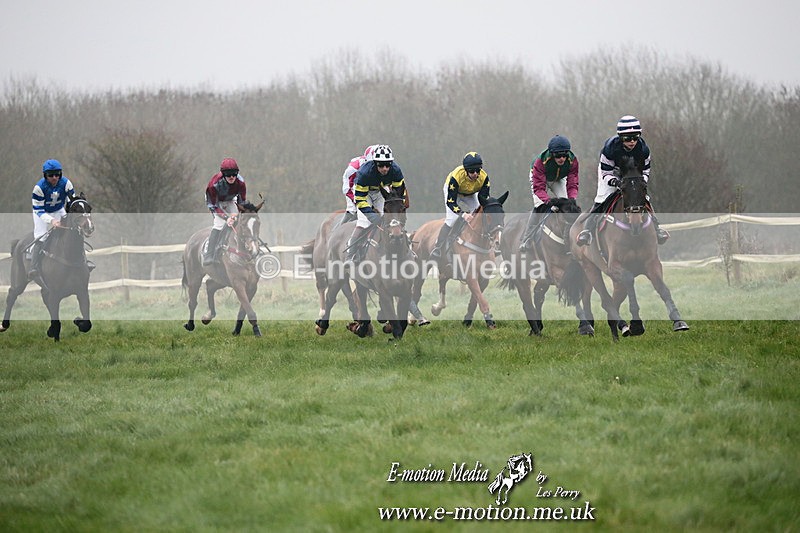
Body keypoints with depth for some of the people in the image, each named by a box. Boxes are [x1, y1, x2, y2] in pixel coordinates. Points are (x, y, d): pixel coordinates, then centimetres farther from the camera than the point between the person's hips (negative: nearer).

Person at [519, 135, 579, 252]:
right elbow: (538, 187, -42)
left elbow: (572, 184, -30)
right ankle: (525, 242, -17)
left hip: (558, 180, 4)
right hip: (539, 178, -4)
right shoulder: (541, 161, -42)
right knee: (540, 206, -22)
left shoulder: (572, 161, -32)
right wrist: (548, 200, -60)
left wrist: (572, 199, -50)